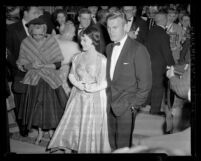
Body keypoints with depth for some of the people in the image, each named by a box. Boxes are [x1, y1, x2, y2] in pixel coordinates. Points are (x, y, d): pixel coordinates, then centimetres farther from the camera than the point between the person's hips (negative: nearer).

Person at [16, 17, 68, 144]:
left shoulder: (52, 41, -8)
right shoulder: (26, 43, -4)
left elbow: (58, 64, -8)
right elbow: (22, 65, -1)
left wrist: (44, 65, -22)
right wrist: (31, 66, -22)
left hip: (50, 80, -1)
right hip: (34, 81, 1)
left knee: (51, 107, 3)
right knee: (36, 108, 8)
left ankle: (51, 132, 24)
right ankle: (40, 133, 27)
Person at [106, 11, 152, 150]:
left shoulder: (138, 49, -10)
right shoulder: (109, 48, 12)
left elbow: (145, 82, -10)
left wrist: (134, 105, -11)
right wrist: (107, 99, 7)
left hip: (126, 107, -6)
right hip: (110, 106, 6)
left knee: (123, 146, -1)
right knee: (112, 145, 9)